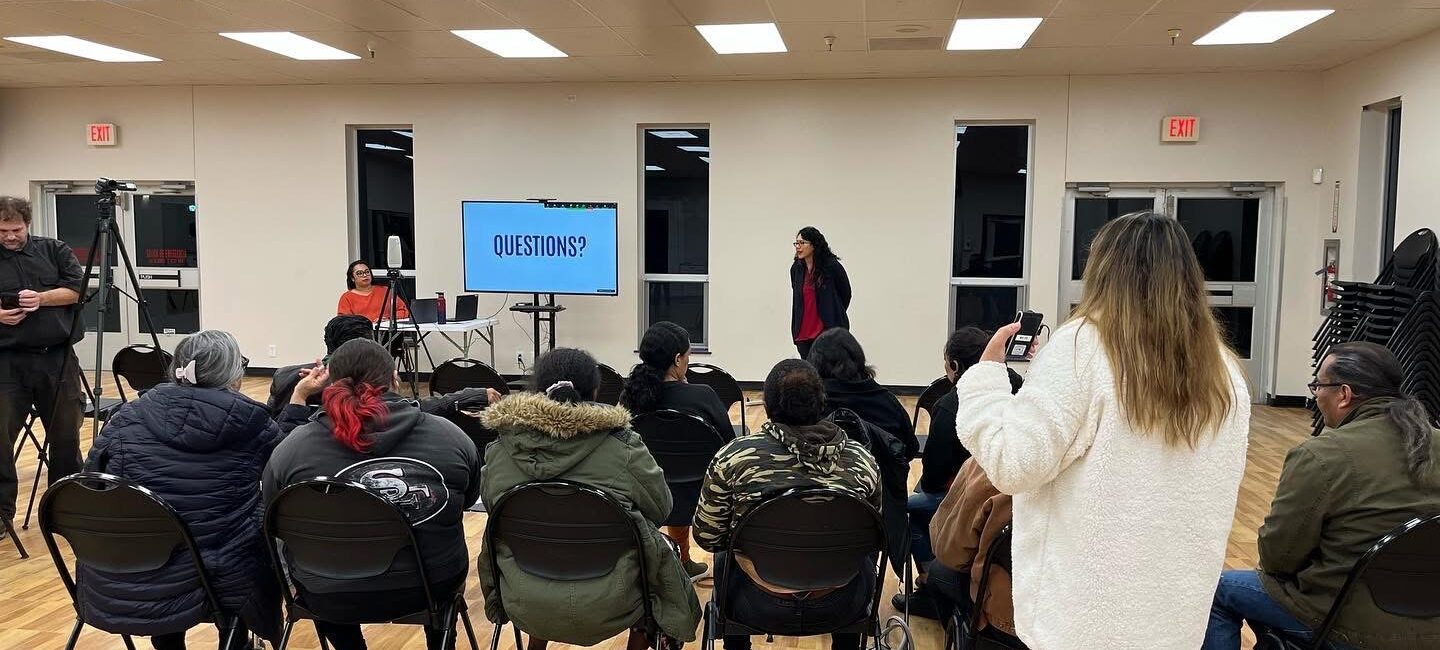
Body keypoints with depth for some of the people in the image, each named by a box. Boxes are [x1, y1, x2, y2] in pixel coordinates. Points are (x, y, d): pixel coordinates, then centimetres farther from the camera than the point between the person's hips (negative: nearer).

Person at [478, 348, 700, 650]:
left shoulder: (501, 449, -6)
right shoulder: (622, 445, -13)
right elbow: (660, 509, 0)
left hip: (524, 606, 3)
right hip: (608, 607, -3)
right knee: (662, 552, 25)